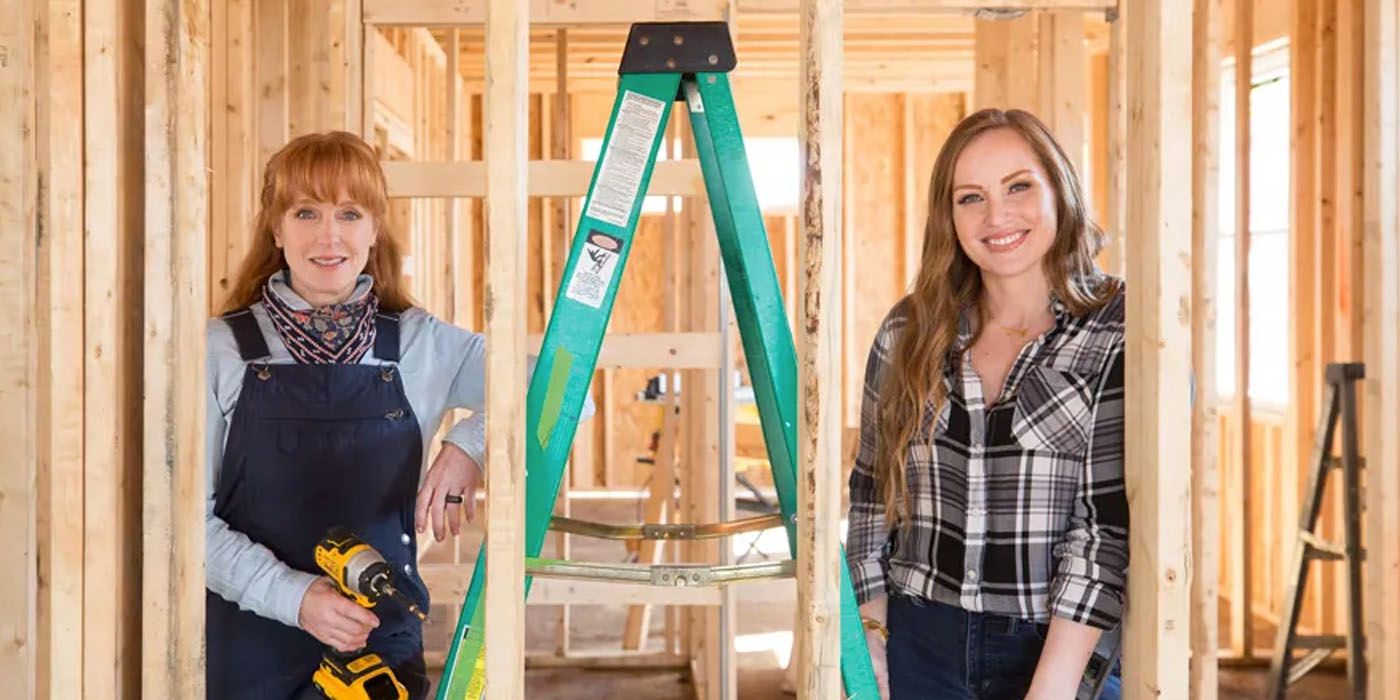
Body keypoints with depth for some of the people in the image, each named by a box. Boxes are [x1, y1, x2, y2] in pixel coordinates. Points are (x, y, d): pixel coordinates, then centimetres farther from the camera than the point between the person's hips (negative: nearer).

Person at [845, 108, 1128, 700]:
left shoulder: (1118, 335, -8)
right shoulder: (909, 331, 3)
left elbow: (1109, 525, -12)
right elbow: (871, 496, 8)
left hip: (1066, 652, -3)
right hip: (918, 649, 3)